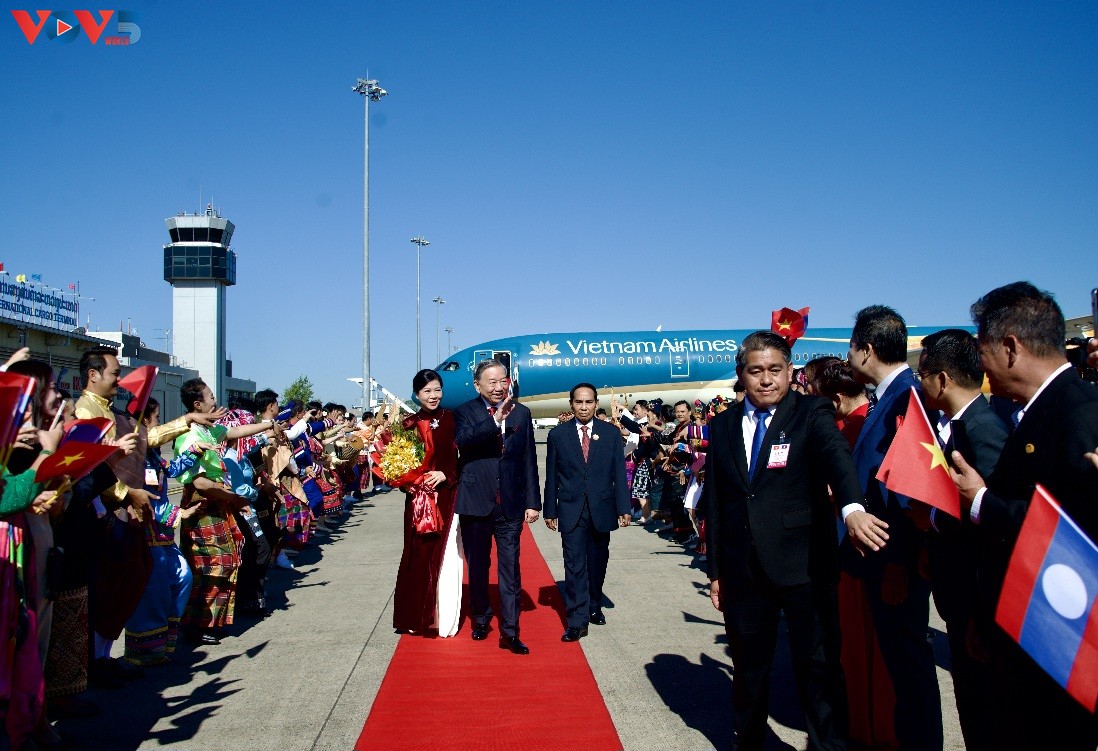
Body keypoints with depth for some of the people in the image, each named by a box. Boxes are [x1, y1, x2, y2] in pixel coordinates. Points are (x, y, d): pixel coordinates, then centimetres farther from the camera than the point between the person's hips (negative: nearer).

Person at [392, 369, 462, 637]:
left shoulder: (452, 419, 1)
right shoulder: (409, 424, 5)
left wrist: (446, 474, -15)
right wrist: (406, 484, -11)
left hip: (448, 499, -1)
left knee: (445, 558, -1)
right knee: (419, 557, 3)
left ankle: (444, 618, 9)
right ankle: (418, 617, 15)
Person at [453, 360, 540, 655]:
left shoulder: (521, 413, 6)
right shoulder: (465, 412, -1)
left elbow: (529, 460, 6)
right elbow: (463, 440, -23)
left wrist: (533, 502, 3)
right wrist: (495, 421, -34)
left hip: (511, 505, 1)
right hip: (475, 503, -1)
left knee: (510, 569, 0)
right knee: (477, 566, 14)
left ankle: (509, 632, 4)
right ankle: (481, 618, 33)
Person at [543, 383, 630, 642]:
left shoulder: (611, 433, 4)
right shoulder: (557, 434, 3)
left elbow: (619, 473, 3)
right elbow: (551, 476, 4)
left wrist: (623, 508, -2)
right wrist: (550, 511, 2)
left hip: (601, 509, 2)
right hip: (571, 510, -1)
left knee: (597, 562, 12)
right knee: (574, 565, -6)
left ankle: (594, 607, 30)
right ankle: (577, 620, -5)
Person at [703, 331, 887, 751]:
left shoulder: (812, 413, -5)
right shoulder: (723, 426, 7)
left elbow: (836, 456, -26)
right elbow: (714, 502, 9)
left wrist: (853, 508, -46)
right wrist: (715, 570, 7)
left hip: (804, 564, -3)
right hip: (744, 570, 4)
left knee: (818, 667, 2)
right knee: (748, 668, 16)